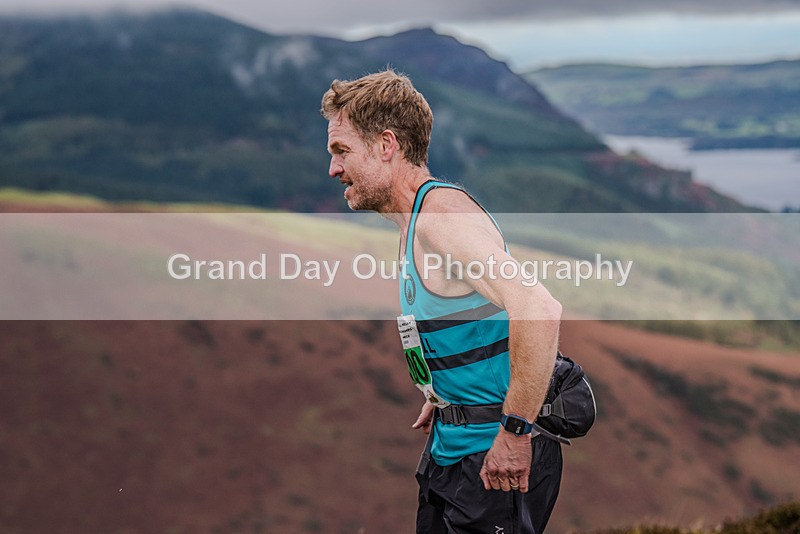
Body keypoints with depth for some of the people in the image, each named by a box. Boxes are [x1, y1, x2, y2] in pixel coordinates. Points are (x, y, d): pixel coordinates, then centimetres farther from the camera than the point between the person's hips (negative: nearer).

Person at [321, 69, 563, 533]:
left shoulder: (441, 214, -20)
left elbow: (538, 309, -33)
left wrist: (514, 430, -30)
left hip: (496, 462, -10)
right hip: (450, 450, 10)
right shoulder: (415, 222, 12)